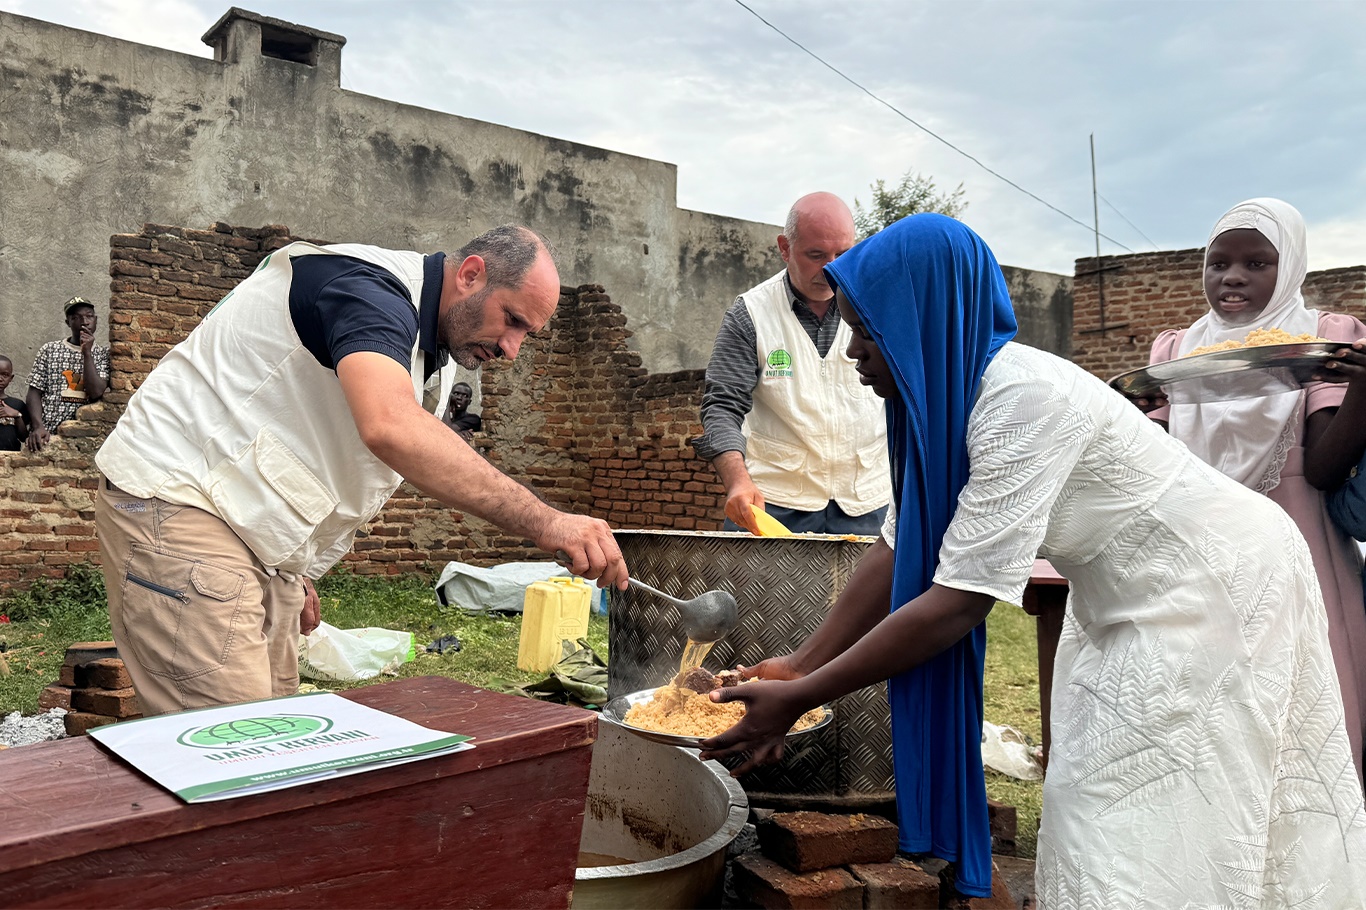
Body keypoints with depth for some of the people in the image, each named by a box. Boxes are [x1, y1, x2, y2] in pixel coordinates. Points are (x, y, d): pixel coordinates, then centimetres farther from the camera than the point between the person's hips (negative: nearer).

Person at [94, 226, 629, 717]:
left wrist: (298, 569, 16)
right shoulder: (370, 290, -20)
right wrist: (544, 523, -43)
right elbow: (390, 429, -41)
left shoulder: (437, 353, 11)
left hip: (262, 538, 10)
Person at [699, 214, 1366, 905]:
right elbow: (899, 547, -1)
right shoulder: (946, 395, -5)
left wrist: (799, 698, -27)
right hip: (1127, 603, 8)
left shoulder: (1023, 401, -32)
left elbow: (958, 602, -32)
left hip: (1216, 589, -8)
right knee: (1099, 813, 15)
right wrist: (802, 664, -4)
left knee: (1142, 838, -2)